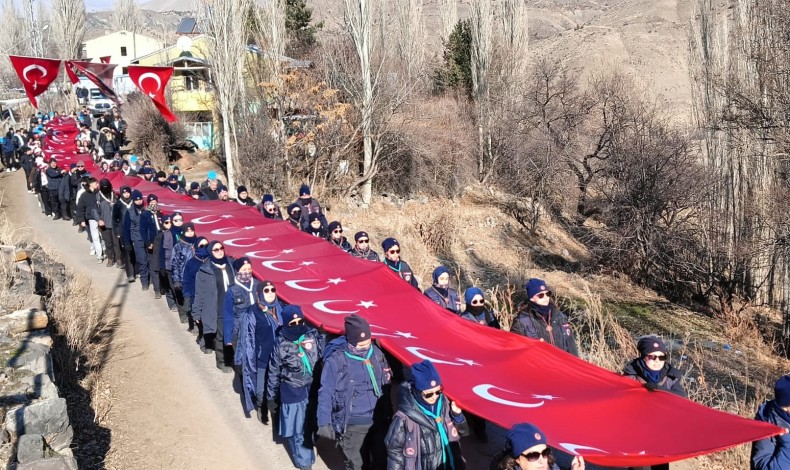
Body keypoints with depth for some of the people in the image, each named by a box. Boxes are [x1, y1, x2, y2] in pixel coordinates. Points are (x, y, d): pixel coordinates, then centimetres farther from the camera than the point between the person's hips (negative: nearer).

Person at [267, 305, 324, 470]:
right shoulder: (281, 344, -14)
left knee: (310, 425, 18)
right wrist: (271, 397, 3)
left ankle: (306, 456, 43)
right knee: (296, 430, 8)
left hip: (314, 390, 2)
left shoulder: (314, 336, -10)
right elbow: (274, 373, -3)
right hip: (292, 393, -2)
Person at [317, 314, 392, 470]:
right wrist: (324, 423, -16)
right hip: (352, 425, -4)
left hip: (379, 420, 4)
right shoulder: (336, 360, -19)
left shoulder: (376, 352, -3)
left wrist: (388, 413, 15)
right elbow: (325, 393, -13)